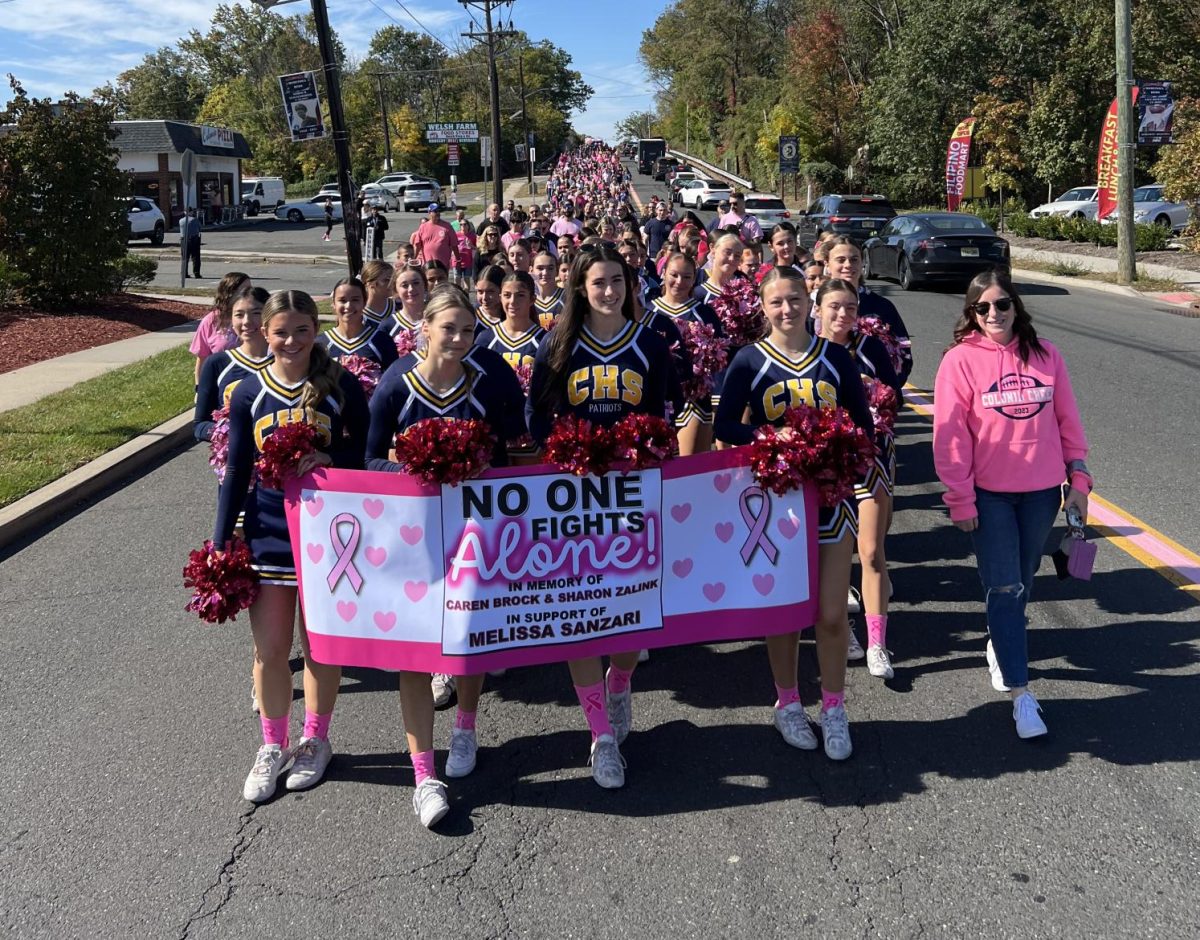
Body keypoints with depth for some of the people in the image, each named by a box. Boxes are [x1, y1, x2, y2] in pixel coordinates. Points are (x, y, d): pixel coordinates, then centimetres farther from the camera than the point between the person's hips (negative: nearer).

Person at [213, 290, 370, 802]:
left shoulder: (341, 386, -4)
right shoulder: (249, 392, 1)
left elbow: (366, 455, 0)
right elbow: (237, 472, 4)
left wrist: (329, 459, -22)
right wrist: (220, 544, 2)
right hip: (267, 534, 2)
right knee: (270, 648, 6)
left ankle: (315, 741, 30)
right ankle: (273, 746, 27)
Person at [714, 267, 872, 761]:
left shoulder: (836, 358, 2)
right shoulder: (749, 361, -3)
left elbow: (863, 423, 6)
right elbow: (724, 426, -6)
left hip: (829, 496, 1)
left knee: (832, 614, 0)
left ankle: (834, 711, 20)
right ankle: (787, 704, 29)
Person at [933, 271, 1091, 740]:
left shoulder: (1045, 354, 3)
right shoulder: (960, 359, -8)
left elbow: (1067, 419, 8)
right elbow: (950, 435, -9)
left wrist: (1078, 478, 6)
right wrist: (960, 500, -10)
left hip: (1042, 490, 4)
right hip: (988, 493, -3)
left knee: (1022, 581, 15)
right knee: (1004, 587, -3)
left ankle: (1000, 645, 41)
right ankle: (1020, 694, 2)